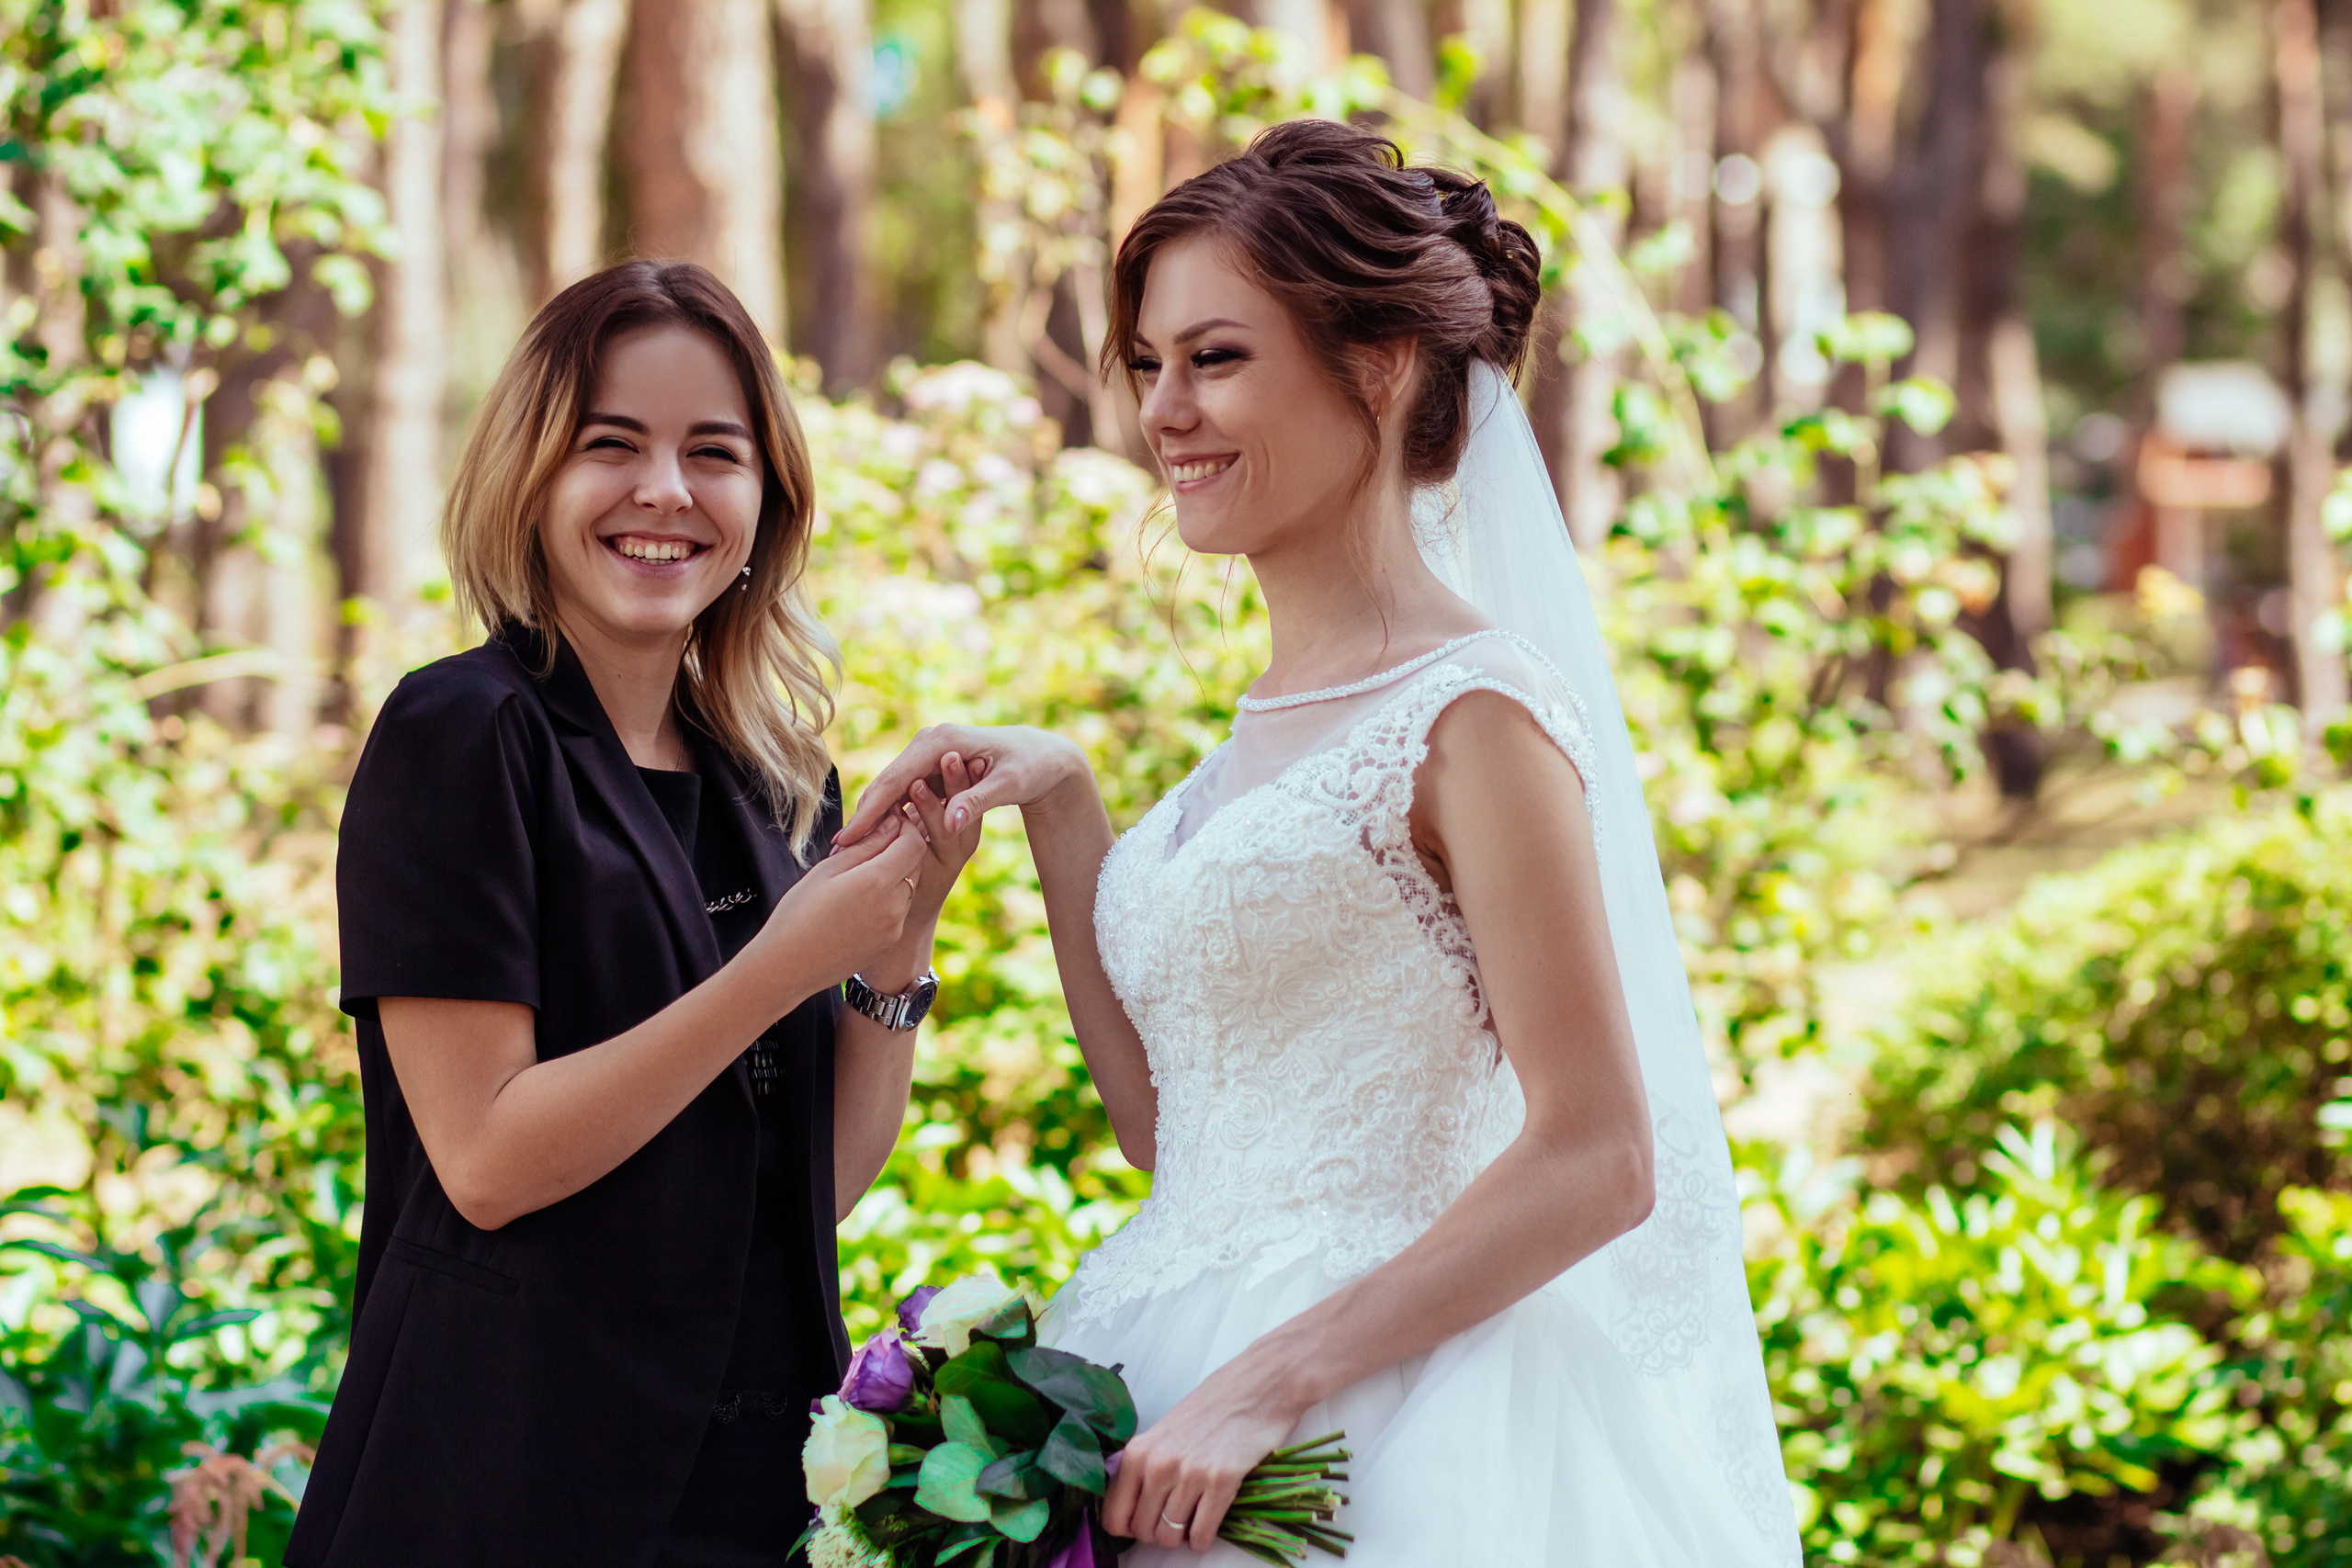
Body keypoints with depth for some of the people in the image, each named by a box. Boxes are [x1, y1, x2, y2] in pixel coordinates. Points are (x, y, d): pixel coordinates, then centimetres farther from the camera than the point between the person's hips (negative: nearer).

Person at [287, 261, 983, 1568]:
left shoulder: (783, 783, 8)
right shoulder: (461, 738, -10)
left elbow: (829, 1178, 9)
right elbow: (486, 1160, -17)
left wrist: (906, 939, -5)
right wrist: (787, 964, -18)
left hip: (764, 1462, 6)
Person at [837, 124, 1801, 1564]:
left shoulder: (1475, 713, -13)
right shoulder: (1273, 728, 11)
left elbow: (1599, 1163, -16)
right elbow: (1165, 1121, 11)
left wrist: (1269, 1384, -20)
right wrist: (1060, 806, 5)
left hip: (1381, 1441, -7)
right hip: (1185, 1412, 7)